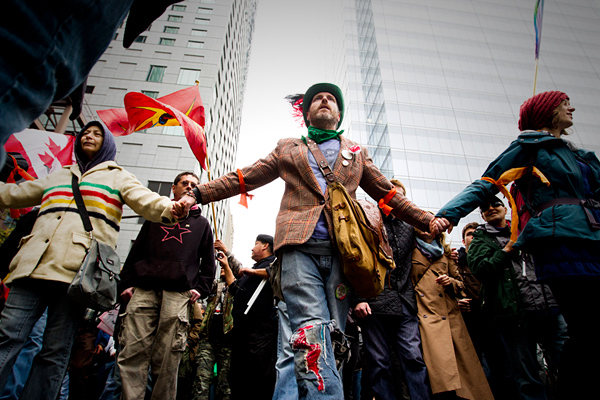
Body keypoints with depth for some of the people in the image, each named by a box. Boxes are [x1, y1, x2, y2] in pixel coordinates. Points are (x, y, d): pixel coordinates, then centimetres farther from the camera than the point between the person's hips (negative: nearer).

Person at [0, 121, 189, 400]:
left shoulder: (117, 177, 16)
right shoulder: (57, 177, 30)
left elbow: (145, 199, -4)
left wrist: (167, 208, -26)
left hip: (76, 271, -4)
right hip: (33, 267, 4)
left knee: (55, 351, -4)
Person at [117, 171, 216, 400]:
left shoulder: (201, 223, 24)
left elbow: (208, 261, 18)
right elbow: (136, 252, 19)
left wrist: (201, 288, 2)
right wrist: (126, 283, 6)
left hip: (178, 294, -1)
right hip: (144, 290, 2)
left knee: (167, 360, -6)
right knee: (132, 352, -9)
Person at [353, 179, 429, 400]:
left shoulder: (408, 227, 21)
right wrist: (358, 298, -10)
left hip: (404, 304, 3)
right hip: (374, 302, -3)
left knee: (414, 357, -3)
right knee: (378, 363, 1)